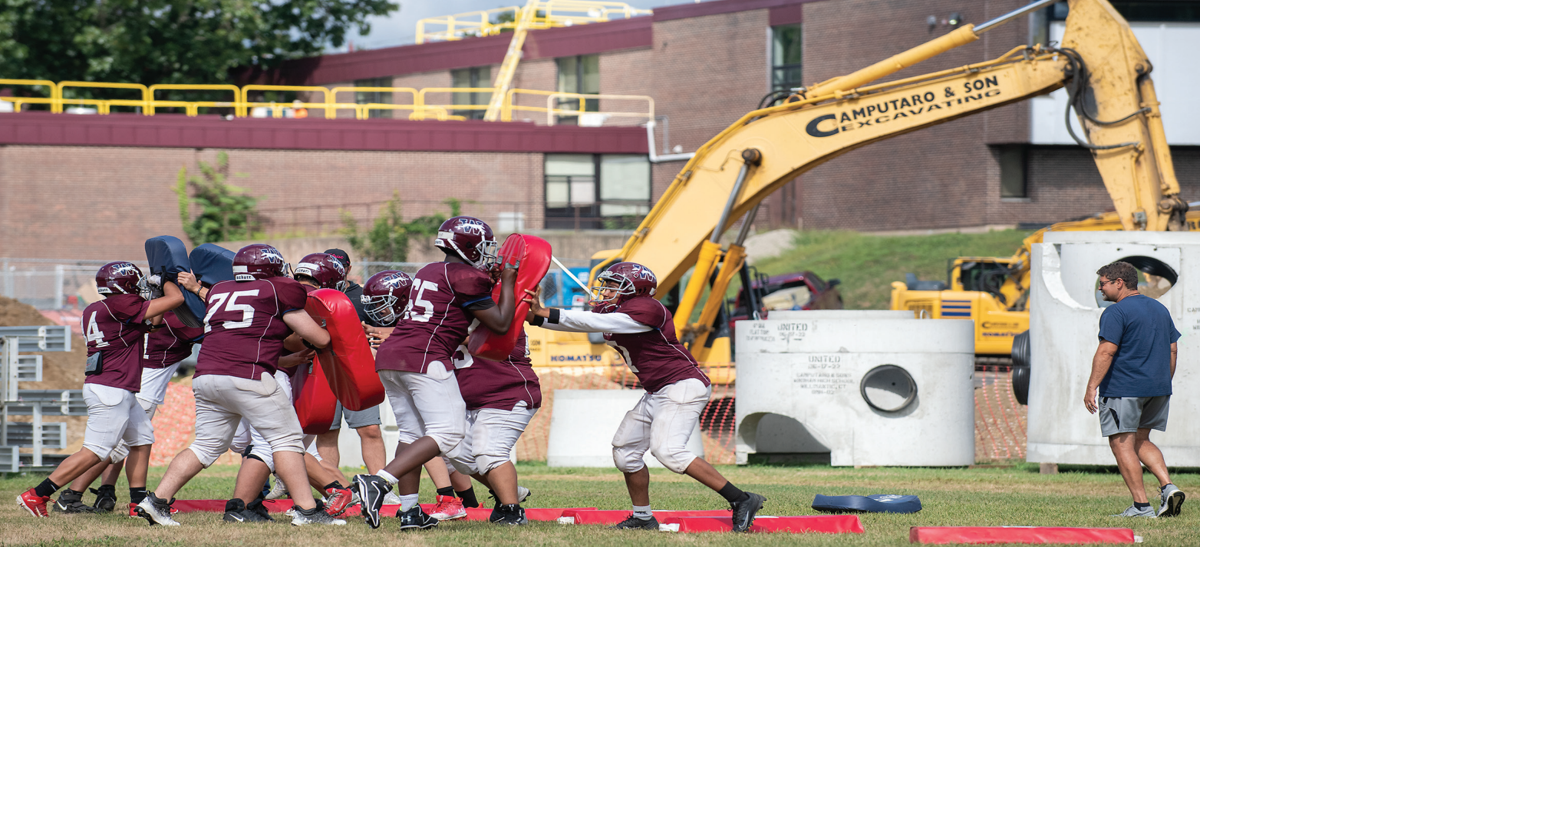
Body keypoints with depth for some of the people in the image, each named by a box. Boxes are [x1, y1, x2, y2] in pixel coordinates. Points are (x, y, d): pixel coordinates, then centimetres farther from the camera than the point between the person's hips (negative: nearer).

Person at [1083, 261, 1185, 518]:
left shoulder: (1116, 312, -11)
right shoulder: (1160, 310, 15)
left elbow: (1106, 352, -18)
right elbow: (1172, 350, 18)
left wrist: (1092, 387, -16)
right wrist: (1164, 385, 24)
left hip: (1123, 389, -8)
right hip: (1158, 389, 8)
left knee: (1122, 444, -2)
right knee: (1140, 441, 20)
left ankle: (1141, 505, -6)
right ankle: (1168, 486, 1)